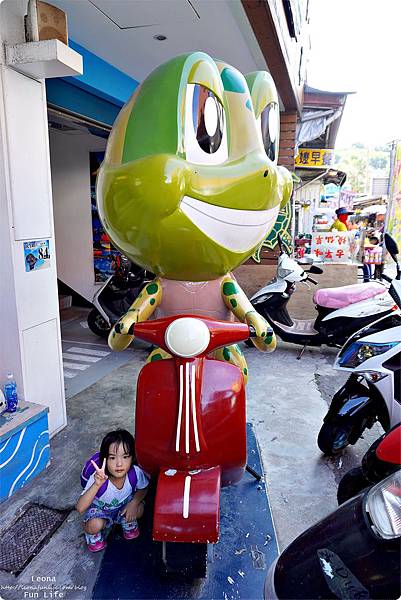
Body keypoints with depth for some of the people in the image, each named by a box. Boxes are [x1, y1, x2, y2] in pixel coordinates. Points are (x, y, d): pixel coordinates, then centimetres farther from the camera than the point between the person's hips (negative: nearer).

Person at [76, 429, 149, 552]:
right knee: (95, 525, -31)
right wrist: (97, 485, -55)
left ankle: (128, 523, 11)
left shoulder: (135, 473, -29)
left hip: (123, 506, 3)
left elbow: (143, 489, -6)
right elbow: (80, 508, -42)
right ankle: (94, 535, 6)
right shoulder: (98, 478, -36)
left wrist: (134, 503, -25)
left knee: (138, 509, -24)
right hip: (99, 508, -2)